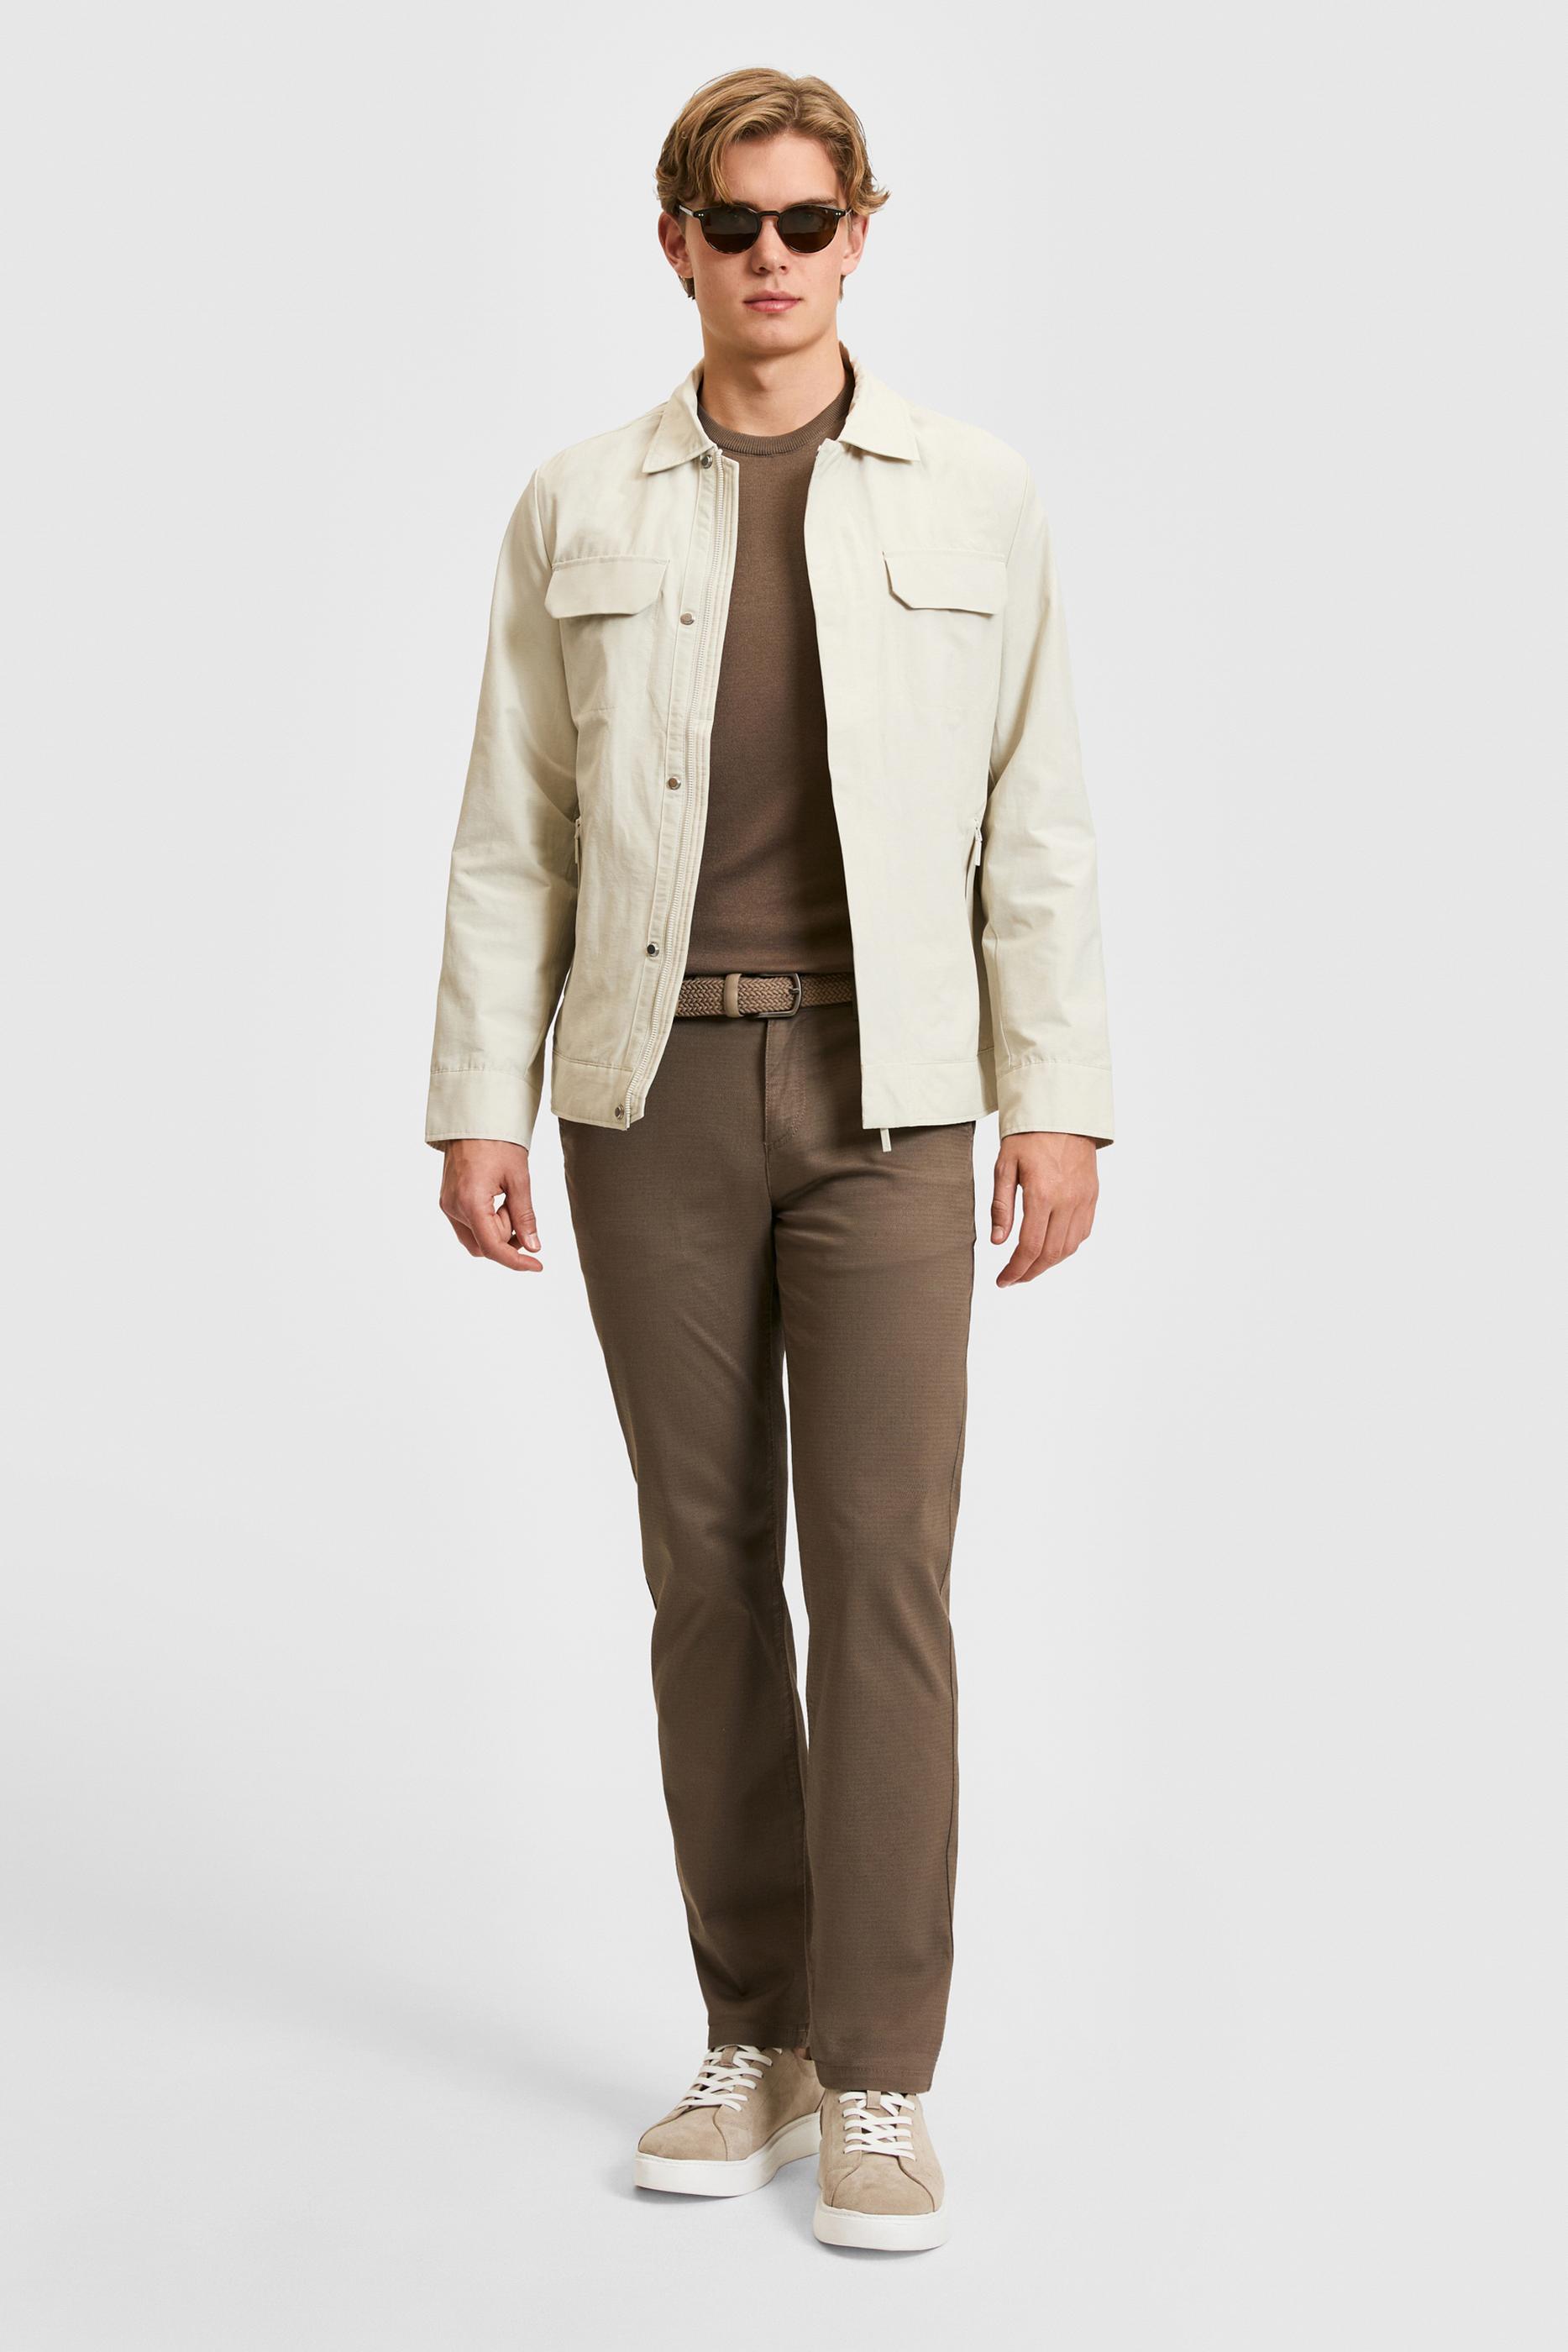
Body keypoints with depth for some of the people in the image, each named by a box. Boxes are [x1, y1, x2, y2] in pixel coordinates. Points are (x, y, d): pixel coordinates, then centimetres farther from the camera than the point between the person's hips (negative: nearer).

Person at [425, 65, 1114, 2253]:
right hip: (652, 1092, 2)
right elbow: (513, 829, 6)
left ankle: (878, 2075, 5)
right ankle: (756, 2035, 19)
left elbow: (1034, 824, 3)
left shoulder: (978, 499, 5)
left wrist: (1058, 1104, -3)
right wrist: (479, 1104, 0)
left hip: (884, 1091, -1)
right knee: (707, 1568, 7)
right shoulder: (578, 510, 8)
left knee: (882, 1571, -5)